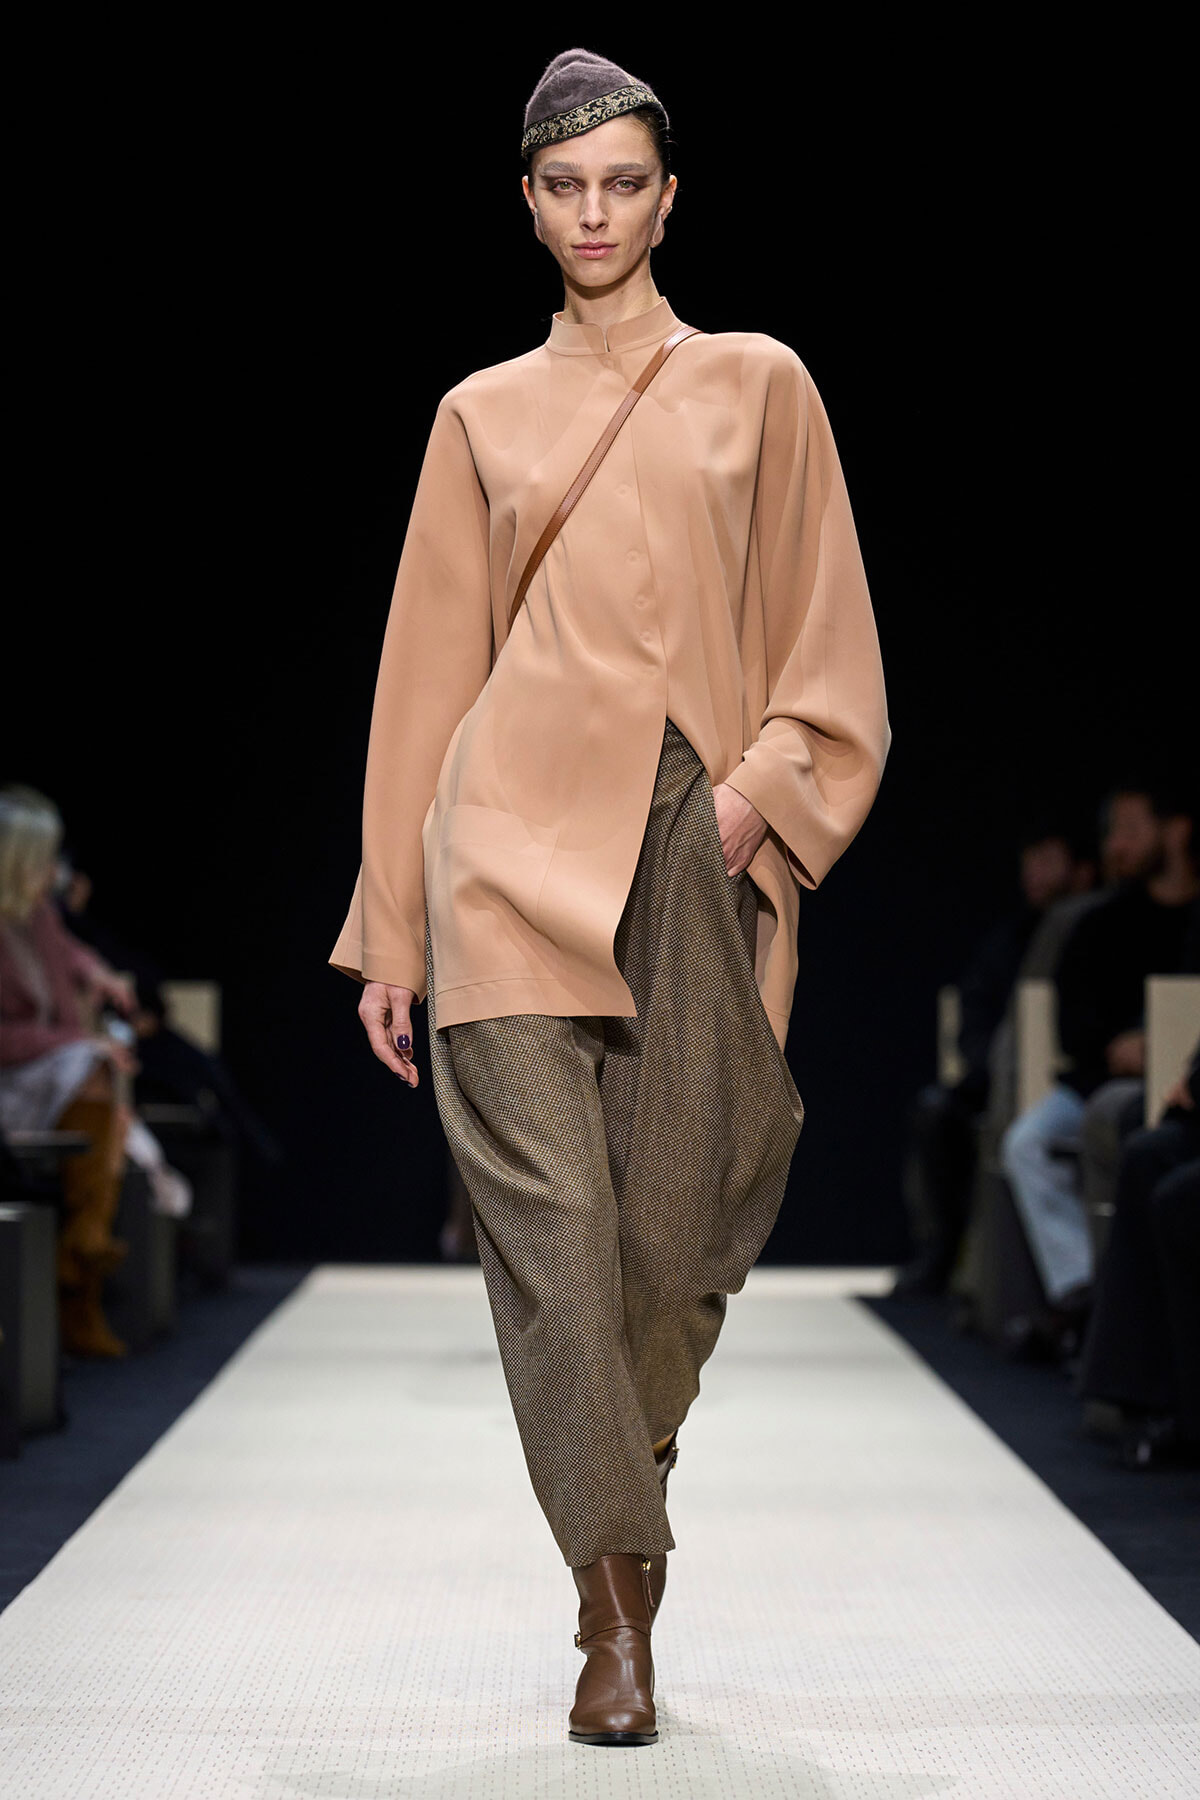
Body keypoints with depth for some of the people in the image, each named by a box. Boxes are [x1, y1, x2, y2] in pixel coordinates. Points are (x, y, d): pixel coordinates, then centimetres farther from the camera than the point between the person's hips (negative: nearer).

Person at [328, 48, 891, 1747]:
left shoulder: (756, 384, 12)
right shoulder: (483, 416, 13)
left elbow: (826, 644, 10)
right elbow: (432, 669, 13)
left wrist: (759, 792, -9)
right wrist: (390, 932, 9)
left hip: (694, 856, 0)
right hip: (514, 840, 0)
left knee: (678, 1226, 0)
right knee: (550, 1212, -12)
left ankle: (620, 1474, 27)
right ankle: (618, 1606, -10)